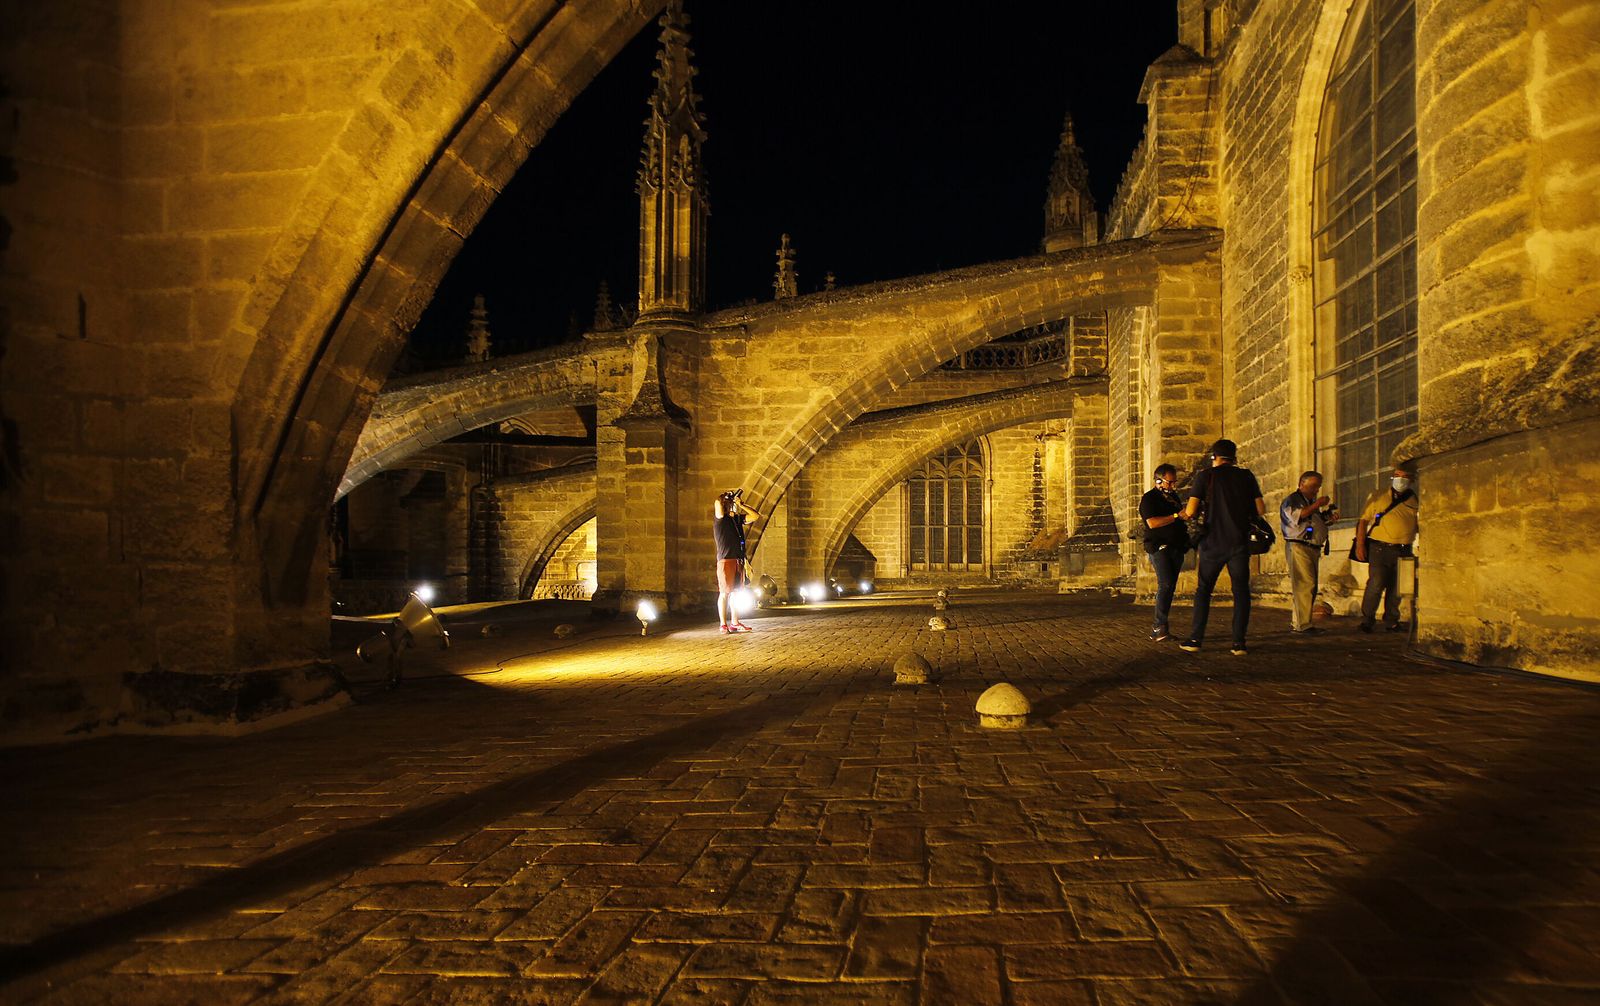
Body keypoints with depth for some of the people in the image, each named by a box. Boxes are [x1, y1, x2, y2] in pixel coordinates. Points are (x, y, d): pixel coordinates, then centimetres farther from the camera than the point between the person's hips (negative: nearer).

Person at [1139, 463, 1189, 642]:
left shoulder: (1173, 496, 19)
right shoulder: (1148, 498, -5)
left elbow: (1181, 517, 34)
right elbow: (1152, 522, -20)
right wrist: (1177, 516, -22)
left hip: (1176, 548, 8)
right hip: (1159, 548, -8)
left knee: (1169, 587, 5)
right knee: (1166, 584, -21)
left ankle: (1157, 630, 9)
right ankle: (1160, 626, -22)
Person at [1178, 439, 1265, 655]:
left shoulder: (1205, 476, -2)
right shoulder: (1246, 476, 4)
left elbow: (1191, 511, -9)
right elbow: (1260, 510, 1)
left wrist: (1185, 515, 13)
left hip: (1213, 542, -1)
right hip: (1240, 542, 1)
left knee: (1203, 590, 9)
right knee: (1241, 591, 5)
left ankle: (1196, 639, 6)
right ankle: (1239, 642, -1)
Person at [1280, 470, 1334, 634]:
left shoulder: (1311, 502, 26)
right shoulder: (1291, 500, -1)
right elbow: (1296, 517, -19)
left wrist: (1327, 515, 14)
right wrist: (1317, 505, -15)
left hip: (1313, 548, 9)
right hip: (1298, 546, -9)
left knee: (1309, 587, 6)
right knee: (1305, 585, -16)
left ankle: (1296, 623, 10)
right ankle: (1303, 624, -19)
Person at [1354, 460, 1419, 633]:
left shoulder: (1415, 501, 11)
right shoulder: (1378, 496, 5)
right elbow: (1363, 520, 3)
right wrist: (1360, 544, -7)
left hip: (1403, 551, 3)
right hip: (1380, 548, -3)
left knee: (1396, 588, 7)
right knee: (1376, 583, -13)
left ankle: (1391, 622, 18)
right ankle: (1366, 620, -6)